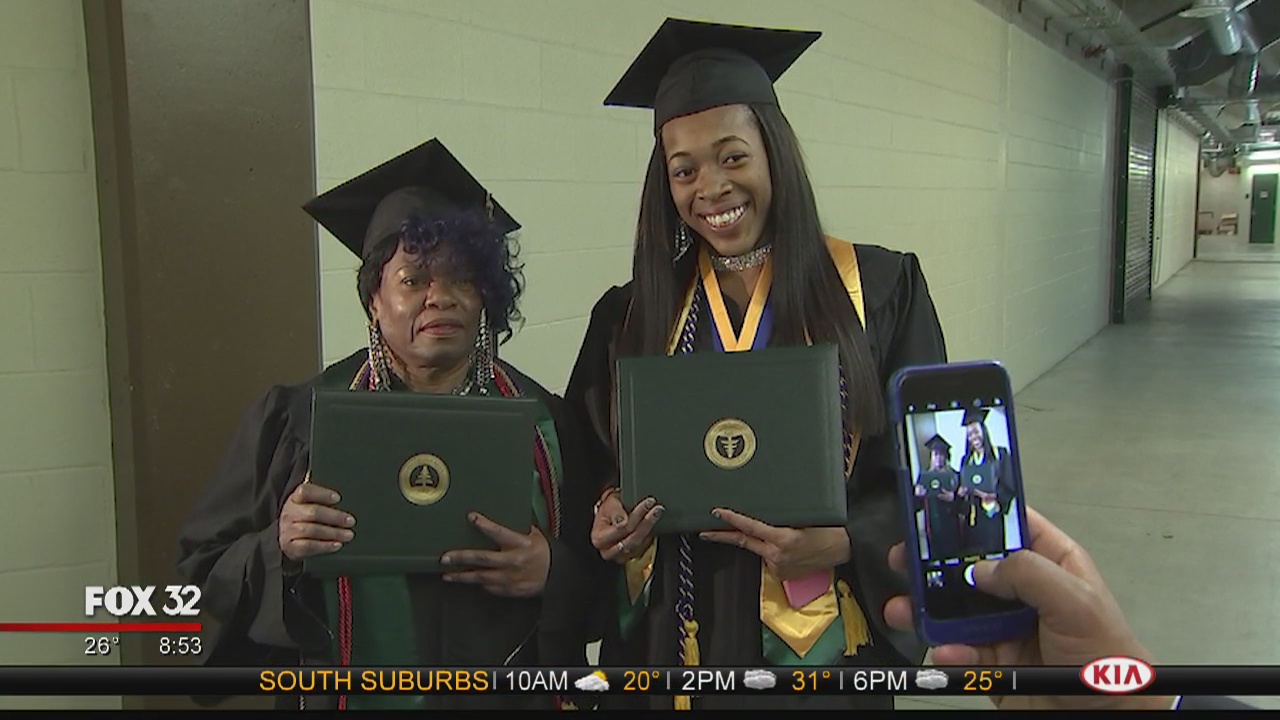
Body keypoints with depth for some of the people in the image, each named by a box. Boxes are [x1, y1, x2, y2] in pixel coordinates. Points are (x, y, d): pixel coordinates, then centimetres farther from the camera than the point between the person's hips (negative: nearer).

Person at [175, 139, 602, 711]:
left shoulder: (542, 421, -6)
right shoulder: (299, 419, -8)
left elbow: (603, 580, -3)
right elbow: (206, 567, -6)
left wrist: (551, 573, -22)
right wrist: (280, 550, -24)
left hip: (513, 694, 1)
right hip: (352, 690, 0)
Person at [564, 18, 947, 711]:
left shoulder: (880, 289, -7)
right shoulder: (630, 315, 1)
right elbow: (597, 467, 8)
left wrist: (843, 543, -21)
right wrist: (610, 512, -12)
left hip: (822, 639, -2)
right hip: (674, 639, 3)